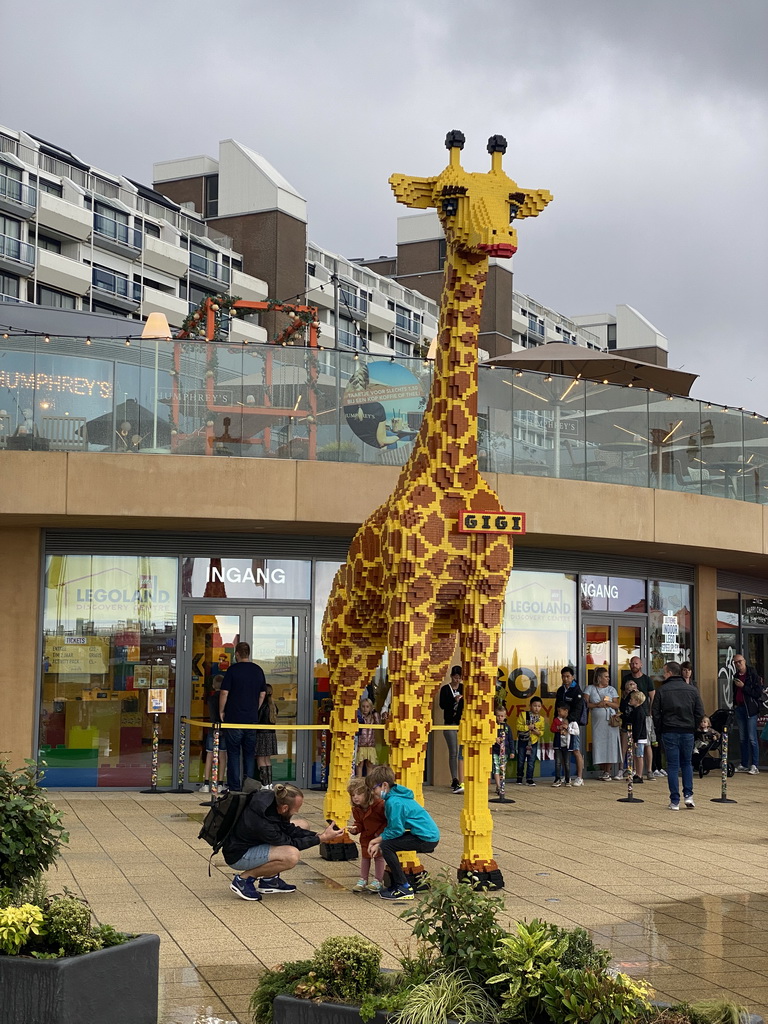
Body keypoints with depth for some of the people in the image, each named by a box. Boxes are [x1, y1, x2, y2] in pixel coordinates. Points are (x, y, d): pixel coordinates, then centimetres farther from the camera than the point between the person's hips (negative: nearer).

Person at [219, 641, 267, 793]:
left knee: (233, 753, 2)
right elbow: (263, 694, 13)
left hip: (234, 718, -4)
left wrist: (221, 711, 3)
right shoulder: (258, 670, 7)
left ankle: (234, 787, 0)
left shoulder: (233, 670, -7)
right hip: (252, 719, 4)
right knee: (250, 753, 10)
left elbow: (224, 692, -9)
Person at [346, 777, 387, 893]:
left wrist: (380, 832, -21)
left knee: (379, 856, -1)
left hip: (380, 835, -6)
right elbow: (359, 823, 2)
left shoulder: (379, 805, -28)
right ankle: (363, 880, 21)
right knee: (364, 856, 10)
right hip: (366, 836, 6)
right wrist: (355, 829, -21)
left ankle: (378, 881, 10)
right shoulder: (356, 809, -7)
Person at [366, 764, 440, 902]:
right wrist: (378, 842, 1)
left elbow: (396, 830, -18)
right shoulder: (393, 796, 12)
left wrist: (378, 840, -4)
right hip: (429, 834, 11)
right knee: (388, 844, 20)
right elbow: (391, 828, 13)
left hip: (427, 838, -11)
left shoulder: (394, 802, -19)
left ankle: (404, 889, -10)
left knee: (387, 847, -16)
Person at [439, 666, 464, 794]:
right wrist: (454, 700, -21)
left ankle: (460, 782, -4)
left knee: (462, 752, -5)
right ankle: (455, 781, 3)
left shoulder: (464, 688, 10)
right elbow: (442, 705, -7)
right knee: (453, 753, -2)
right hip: (450, 723, -2)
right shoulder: (445, 689, 3)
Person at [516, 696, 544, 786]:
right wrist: (528, 727, -20)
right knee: (521, 760, 8)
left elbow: (542, 731, 7)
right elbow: (519, 726, -12)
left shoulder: (541, 719, 2)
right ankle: (519, 777, 22)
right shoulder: (523, 715, -7)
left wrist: (538, 732, -13)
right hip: (523, 740, -1)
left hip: (534, 742, 2)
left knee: (531, 761, 0)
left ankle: (529, 778, 7)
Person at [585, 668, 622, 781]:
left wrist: (607, 703, -10)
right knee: (599, 745, -2)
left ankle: (608, 772, -2)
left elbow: (617, 705, 6)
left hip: (610, 720, 0)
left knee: (610, 744, -6)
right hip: (597, 721, 0)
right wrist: (597, 705, -10)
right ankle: (603, 771, 6)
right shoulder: (590, 689, 10)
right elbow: (586, 704, 1)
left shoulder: (611, 689, 13)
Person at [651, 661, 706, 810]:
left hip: (669, 732, -2)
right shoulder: (692, 690, 3)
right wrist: (693, 728, 12)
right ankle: (688, 795, 5)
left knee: (673, 766, 2)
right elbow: (700, 713, 2)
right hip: (688, 732, 2)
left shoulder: (662, 691, -5)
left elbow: (656, 714, -4)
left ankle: (675, 801, 1)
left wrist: (660, 730, 7)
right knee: (687, 763, 17)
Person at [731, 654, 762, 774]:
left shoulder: (753, 675, -6)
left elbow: (758, 692, -13)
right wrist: (735, 704, 13)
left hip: (750, 709, -7)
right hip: (739, 709, 7)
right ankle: (744, 765, 12)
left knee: (752, 738, -9)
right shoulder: (736, 676, 16)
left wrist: (743, 687, -14)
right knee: (742, 739, 8)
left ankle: (754, 766, -9)